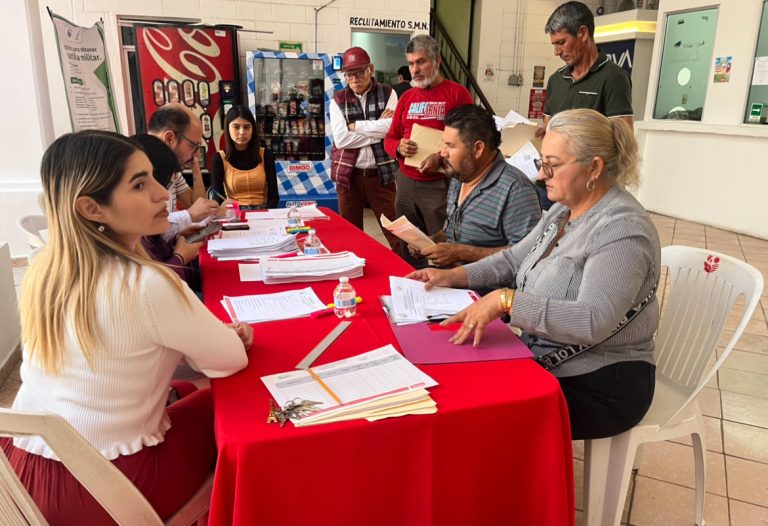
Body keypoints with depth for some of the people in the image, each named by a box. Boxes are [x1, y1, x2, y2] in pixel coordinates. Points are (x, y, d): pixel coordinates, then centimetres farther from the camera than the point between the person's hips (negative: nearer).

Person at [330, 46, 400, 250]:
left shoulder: (387, 93, 2)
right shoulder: (338, 100, 4)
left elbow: (392, 128, -14)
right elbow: (341, 139, -10)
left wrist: (356, 126, -8)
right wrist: (378, 128, -11)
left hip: (381, 173, -1)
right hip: (349, 174, 2)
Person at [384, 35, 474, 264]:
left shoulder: (457, 93, -2)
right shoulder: (407, 97, 14)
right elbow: (389, 139, 18)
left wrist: (442, 157, -21)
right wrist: (399, 147, -5)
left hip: (440, 185, -5)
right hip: (405, 183, 5)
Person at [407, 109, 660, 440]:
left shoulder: (622, 230, -22)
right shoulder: (565, 210, 6)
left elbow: (592, 322, -32)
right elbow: (514, 259, 12)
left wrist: (505, 300, -34)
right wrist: (452, 276, 0)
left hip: (600, 387, -8)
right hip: (545, 362, 8)